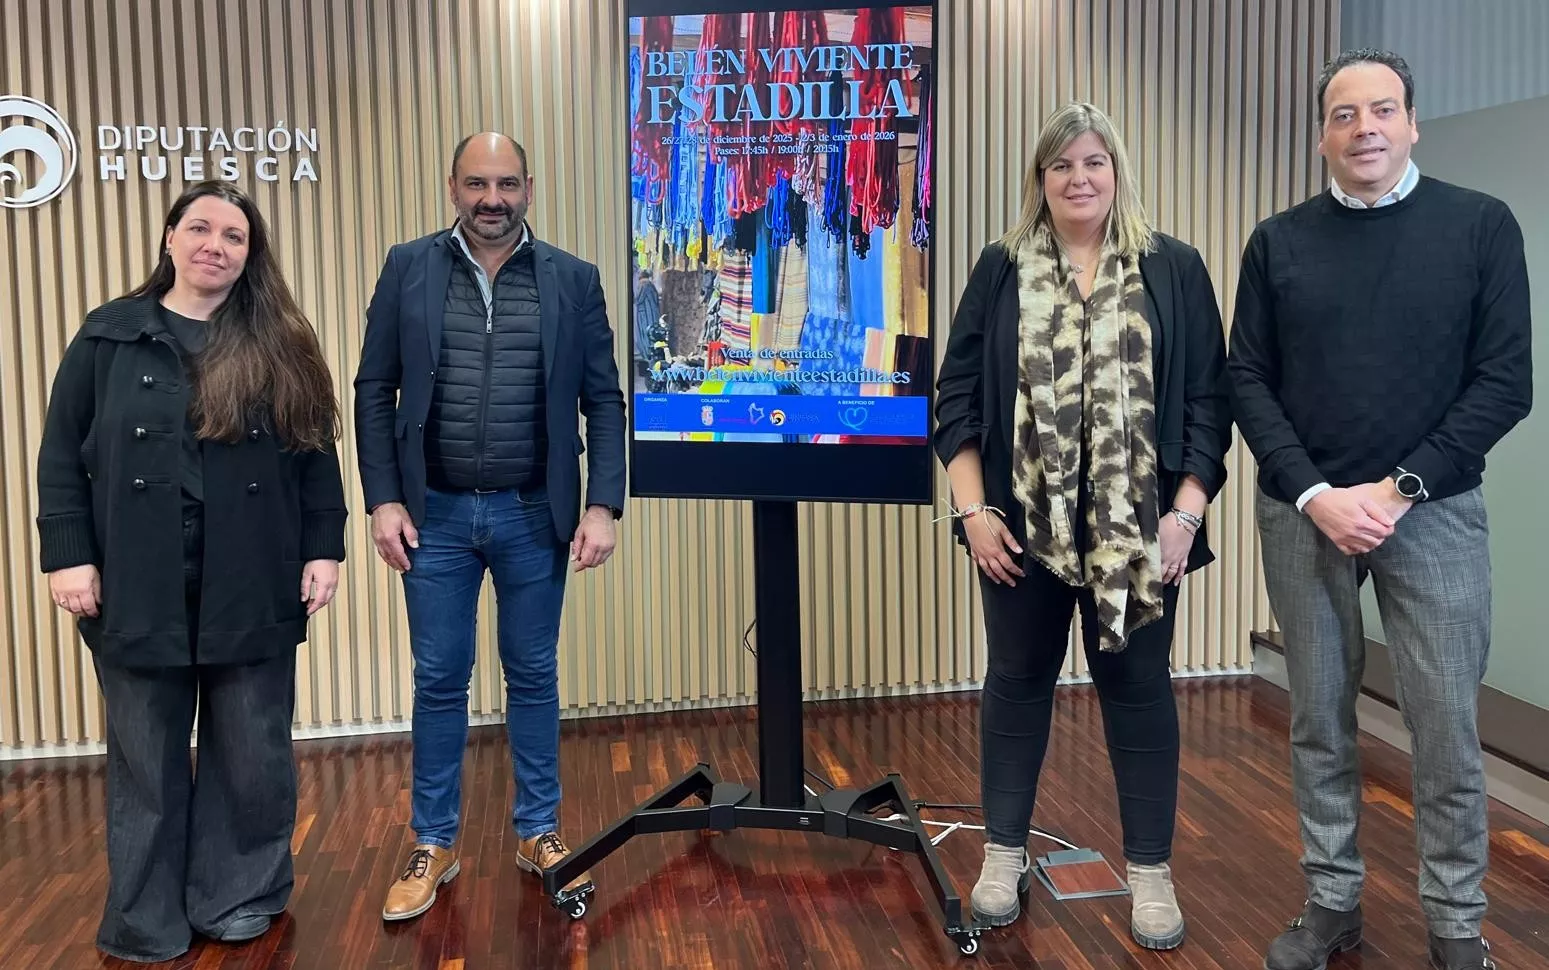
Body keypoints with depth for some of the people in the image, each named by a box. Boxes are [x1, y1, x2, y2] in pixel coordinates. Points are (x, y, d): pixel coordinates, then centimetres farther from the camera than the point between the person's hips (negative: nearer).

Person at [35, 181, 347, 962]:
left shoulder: (282, 347, 6)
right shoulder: (108, 337, 4)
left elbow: (317, 455, 5)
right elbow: (62, 456, 2)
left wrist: (323, 549, -1)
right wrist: (67, 554, -6)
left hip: (253, 589, 1)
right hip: (138, 588, 0)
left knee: (251, 754, 9)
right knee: (146, 759, 10)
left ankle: (239, 898, 27)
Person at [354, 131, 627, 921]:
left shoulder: (573, 280, 1)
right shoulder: (408, 269, 1)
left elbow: (604, 401, 0)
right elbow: (374, 391, 2)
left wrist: (602, 505, -8)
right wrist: (383, 499, -5)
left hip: (535, 514, 0)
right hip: (435, 513, 0)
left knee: (533, 676, 11)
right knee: (438, 680, 9)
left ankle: (539, 833, 26)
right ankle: (433, 845, 23)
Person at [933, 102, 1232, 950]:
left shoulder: (1174, 269, 3)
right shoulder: (1002, 269, 4)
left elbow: (1208, 399, 1)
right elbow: (957, 395, 3)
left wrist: (1186, 511, -7)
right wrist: (973, 509, -5)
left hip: (1136, 529, -1)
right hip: (1023, 526, 1)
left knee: (1137, 687, 8)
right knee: (1017, 680, 11)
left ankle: (1150, 870, 22)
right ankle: (1005, 853, 27)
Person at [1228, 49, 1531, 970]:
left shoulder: (1481, 225, 0)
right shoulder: (1278, 241, 5)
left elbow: (1505, 381, -4)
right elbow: (1249, 382, 3)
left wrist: (1398, 489, -12)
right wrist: (1313, 494, -10)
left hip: (1433, 511, -1)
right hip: (1304, 512, 2)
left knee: (1447, 727, 2)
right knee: (1320, 722, 9)